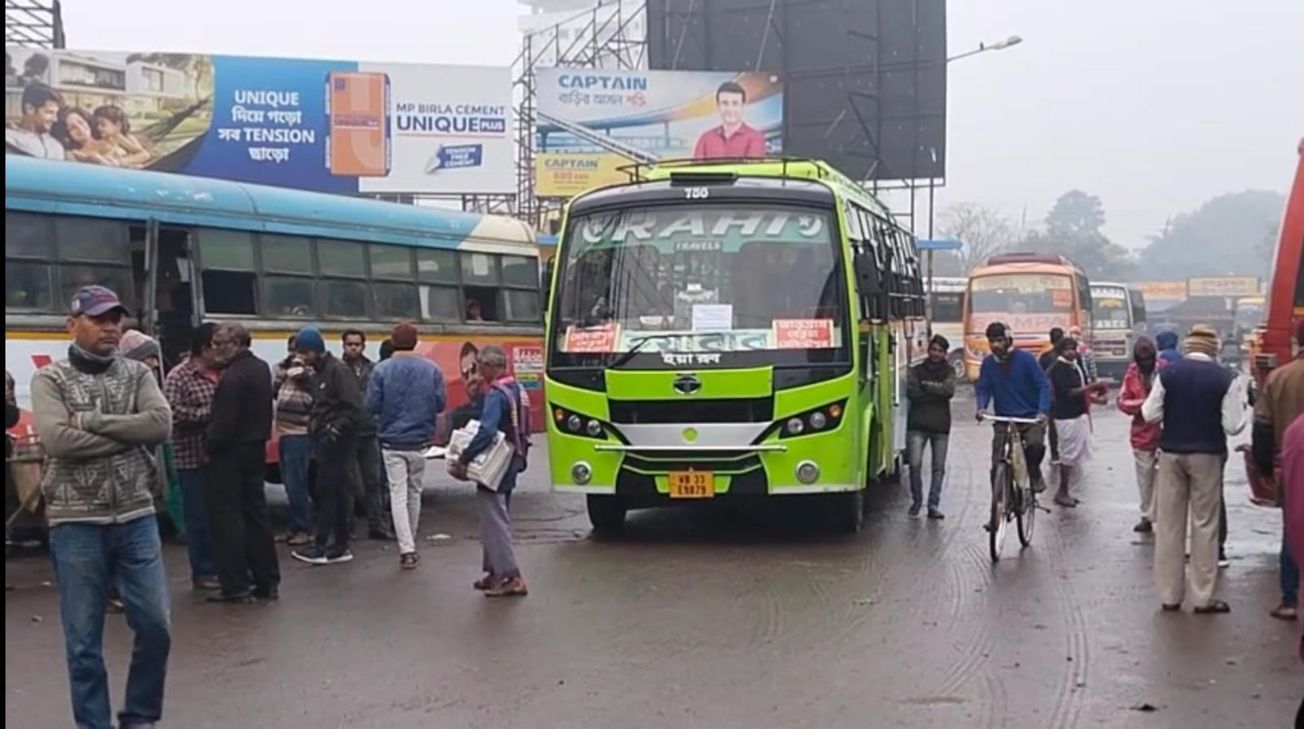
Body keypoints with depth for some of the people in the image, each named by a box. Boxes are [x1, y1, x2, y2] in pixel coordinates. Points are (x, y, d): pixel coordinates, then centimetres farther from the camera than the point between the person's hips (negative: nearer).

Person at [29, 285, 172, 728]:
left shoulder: (137, 374, 7)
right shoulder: (50, 379, -1)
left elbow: (161, 424, -10)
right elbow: (58, 440, -17)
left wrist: (91, 419, -13)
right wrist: (130, 433, -12)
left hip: (136, 518, 3)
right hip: (76, 524, -3)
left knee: (156, 625, 5)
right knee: (84, 640, 4)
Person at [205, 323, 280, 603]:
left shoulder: (232, 377, -20)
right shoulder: (262, 369, 8)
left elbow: (223, 423, -21)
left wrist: (210, 448, -9)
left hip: (230, 454, -9)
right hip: (257, 451, 9)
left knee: (227, 520, -1)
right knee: (257, 515, 14)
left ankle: (236, 587, 1)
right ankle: (268, 582, 18)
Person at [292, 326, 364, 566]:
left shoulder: (338, 370, -13)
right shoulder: (319, 372, 16)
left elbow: (354, 408, -19)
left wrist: (335, 430, -22)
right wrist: (314, 425, 9)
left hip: (336, 442, -9)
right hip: (326, 441, 9)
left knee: (326, 492, -6)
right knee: (338, 493, 10)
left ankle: (321, 546, -2)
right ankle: (339, 546, 14)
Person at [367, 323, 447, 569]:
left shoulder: (381, 370, -8)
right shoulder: (431, 370, -4)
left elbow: (372, 406, -8)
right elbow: (441, 403, -2)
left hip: (392, 442, -2)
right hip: (420, 442, 2)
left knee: (398, 495, 0)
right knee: (415, 493, 16)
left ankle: (406, 549, -9)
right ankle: (410, 545, 26)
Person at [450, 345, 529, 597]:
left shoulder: (496, 394, -19)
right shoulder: (517, 389, 10)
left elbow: (486, 432, -29)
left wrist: (464, 458, -24)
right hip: (510, 466, 9)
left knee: (494, 519, -5)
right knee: (495, 517, 18)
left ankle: (512, 578, -6)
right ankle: (495, 571, 25)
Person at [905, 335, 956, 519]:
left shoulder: (948, 371, 12)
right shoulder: (916, 370, 10)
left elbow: (949, 391, -8)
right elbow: (911, 392, -7)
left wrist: (927, 386, -8)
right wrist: (936, 392, -8)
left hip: (940, 425, 1)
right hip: (917, 424, -1)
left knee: (939, 467, 1)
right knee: (915, 464, -10)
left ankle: (933, 505, 7)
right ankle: (916, 500, 7)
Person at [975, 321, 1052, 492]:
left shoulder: (1025, 359, -8)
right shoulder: (988, 363, 1)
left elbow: (1043, 385, -9)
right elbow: (983, 389, 5)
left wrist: (1043, 411, -23)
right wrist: (981, 407, -16)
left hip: (1031, 418, -3)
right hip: (1003, 420, 3)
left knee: (1036, 445, -30)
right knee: (997, 464, -6)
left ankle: (1033, 473, 0)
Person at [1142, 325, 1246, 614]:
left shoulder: (1168, 372, -4)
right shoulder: (1225, 378, -9)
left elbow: (1149, 415, -3)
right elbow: (1233, 426, -9)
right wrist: (1239, 405, 10)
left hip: (1171, 453, 2)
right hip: (1207, 455, -2)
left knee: (1169, 524, 9)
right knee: (1205, 525, 6)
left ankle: (1169, 595, 13)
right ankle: (1203, 598, 8)